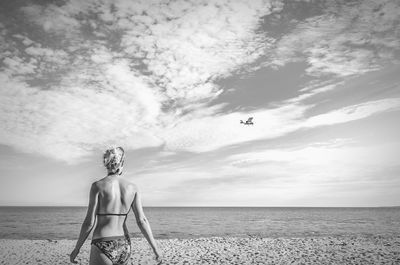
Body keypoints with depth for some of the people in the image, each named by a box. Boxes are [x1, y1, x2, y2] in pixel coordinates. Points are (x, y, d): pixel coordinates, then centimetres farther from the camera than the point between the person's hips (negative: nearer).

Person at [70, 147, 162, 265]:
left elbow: (89, 222, -10)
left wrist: (76, 249, 3)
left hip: (103, 247, -5)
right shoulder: (132, 187, 1)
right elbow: (142, 221, -4)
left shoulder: (98, 185, -9)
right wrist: (155, 249, 1)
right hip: (124, 246, 5)